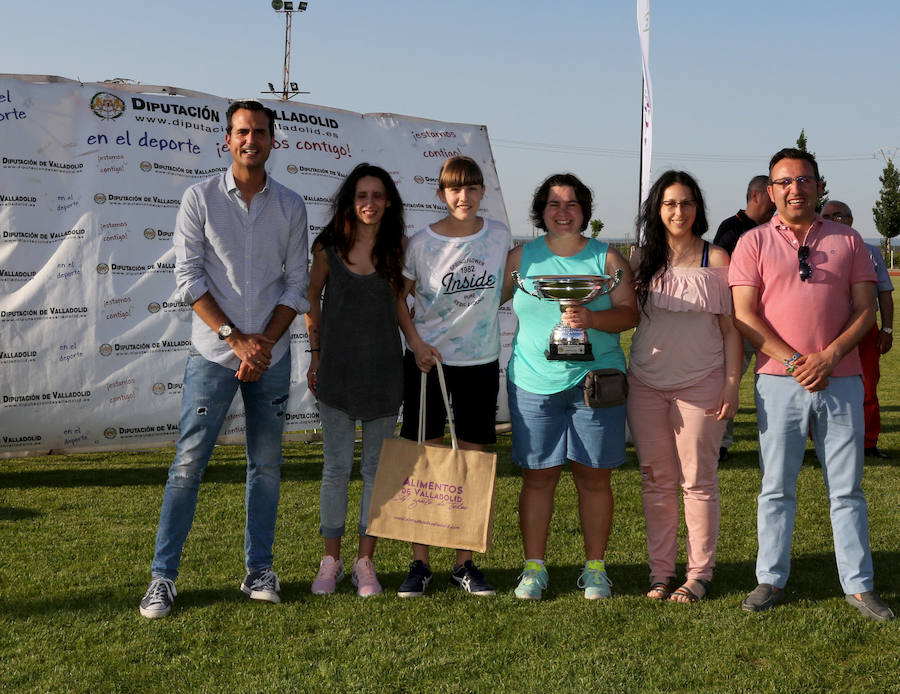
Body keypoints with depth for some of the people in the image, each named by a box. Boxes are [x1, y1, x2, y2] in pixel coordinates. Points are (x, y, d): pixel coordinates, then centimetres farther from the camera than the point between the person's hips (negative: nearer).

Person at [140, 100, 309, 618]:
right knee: (189, 463, -3)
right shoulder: (200, 198, -1)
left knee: (267, 465, 9)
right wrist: (236, 338, -13)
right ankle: (163, 575, 4)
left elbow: (297, 283, 4)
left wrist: (265, 342, -8)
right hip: (213, 352, -2)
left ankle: (260, 569, 20)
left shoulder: (291, 206, 5)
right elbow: (189, 277, -5)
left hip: (271, 354, 3)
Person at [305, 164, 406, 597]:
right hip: (337, 367, 0)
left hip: (383, 368, 1)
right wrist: (315, 357, 7)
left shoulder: (397, 248, 1)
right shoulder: (328, 247, 1)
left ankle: (365, 561, 16)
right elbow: (312, 300, 10)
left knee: (377, 467, 6)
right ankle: (330, 560, 14)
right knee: (337, 467, 3)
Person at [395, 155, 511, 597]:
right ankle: (420, 564, 9)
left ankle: (464, 564, 15)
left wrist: (484, 308, 4)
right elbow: (399, 297, 3)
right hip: (427, 361, -2)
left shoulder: (499, 235, 0)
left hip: (480, 362, 2)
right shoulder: (422, 242, -6)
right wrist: (415, 342, -8)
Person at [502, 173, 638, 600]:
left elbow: (629, 313, -1)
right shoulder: (522, 257, 9)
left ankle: (595, 568, 14)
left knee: (594, 477, 3)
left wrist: (591, 318, -18)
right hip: (534, 384, 0)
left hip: (595, 382, 0)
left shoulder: (607, 258, 7)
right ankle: (534, 567, 11)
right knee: (537, 476, 2)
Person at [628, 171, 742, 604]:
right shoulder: (641, 260, 8)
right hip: (646, 384, 3)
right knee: (656, 481, 7)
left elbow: (730, 327, 0)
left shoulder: (716, 259, 1)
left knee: (698, 482, 1)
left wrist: (732, 384, -5)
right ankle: (660, 572, 16)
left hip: (701, 384, -3)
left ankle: (700, 574, 11)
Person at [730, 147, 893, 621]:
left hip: (841, 380, 1)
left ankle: (859, 585, 14)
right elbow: (744, 315, -3)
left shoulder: (848, 241, 9)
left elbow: (865, 308, 5)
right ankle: (771, 580, 16)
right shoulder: (754, 243, 4)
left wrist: (829, 356, -11)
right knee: (777, 488, 5)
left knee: (847, 488, 6)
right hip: (779, 382, -1)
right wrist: (793, 360, -12)